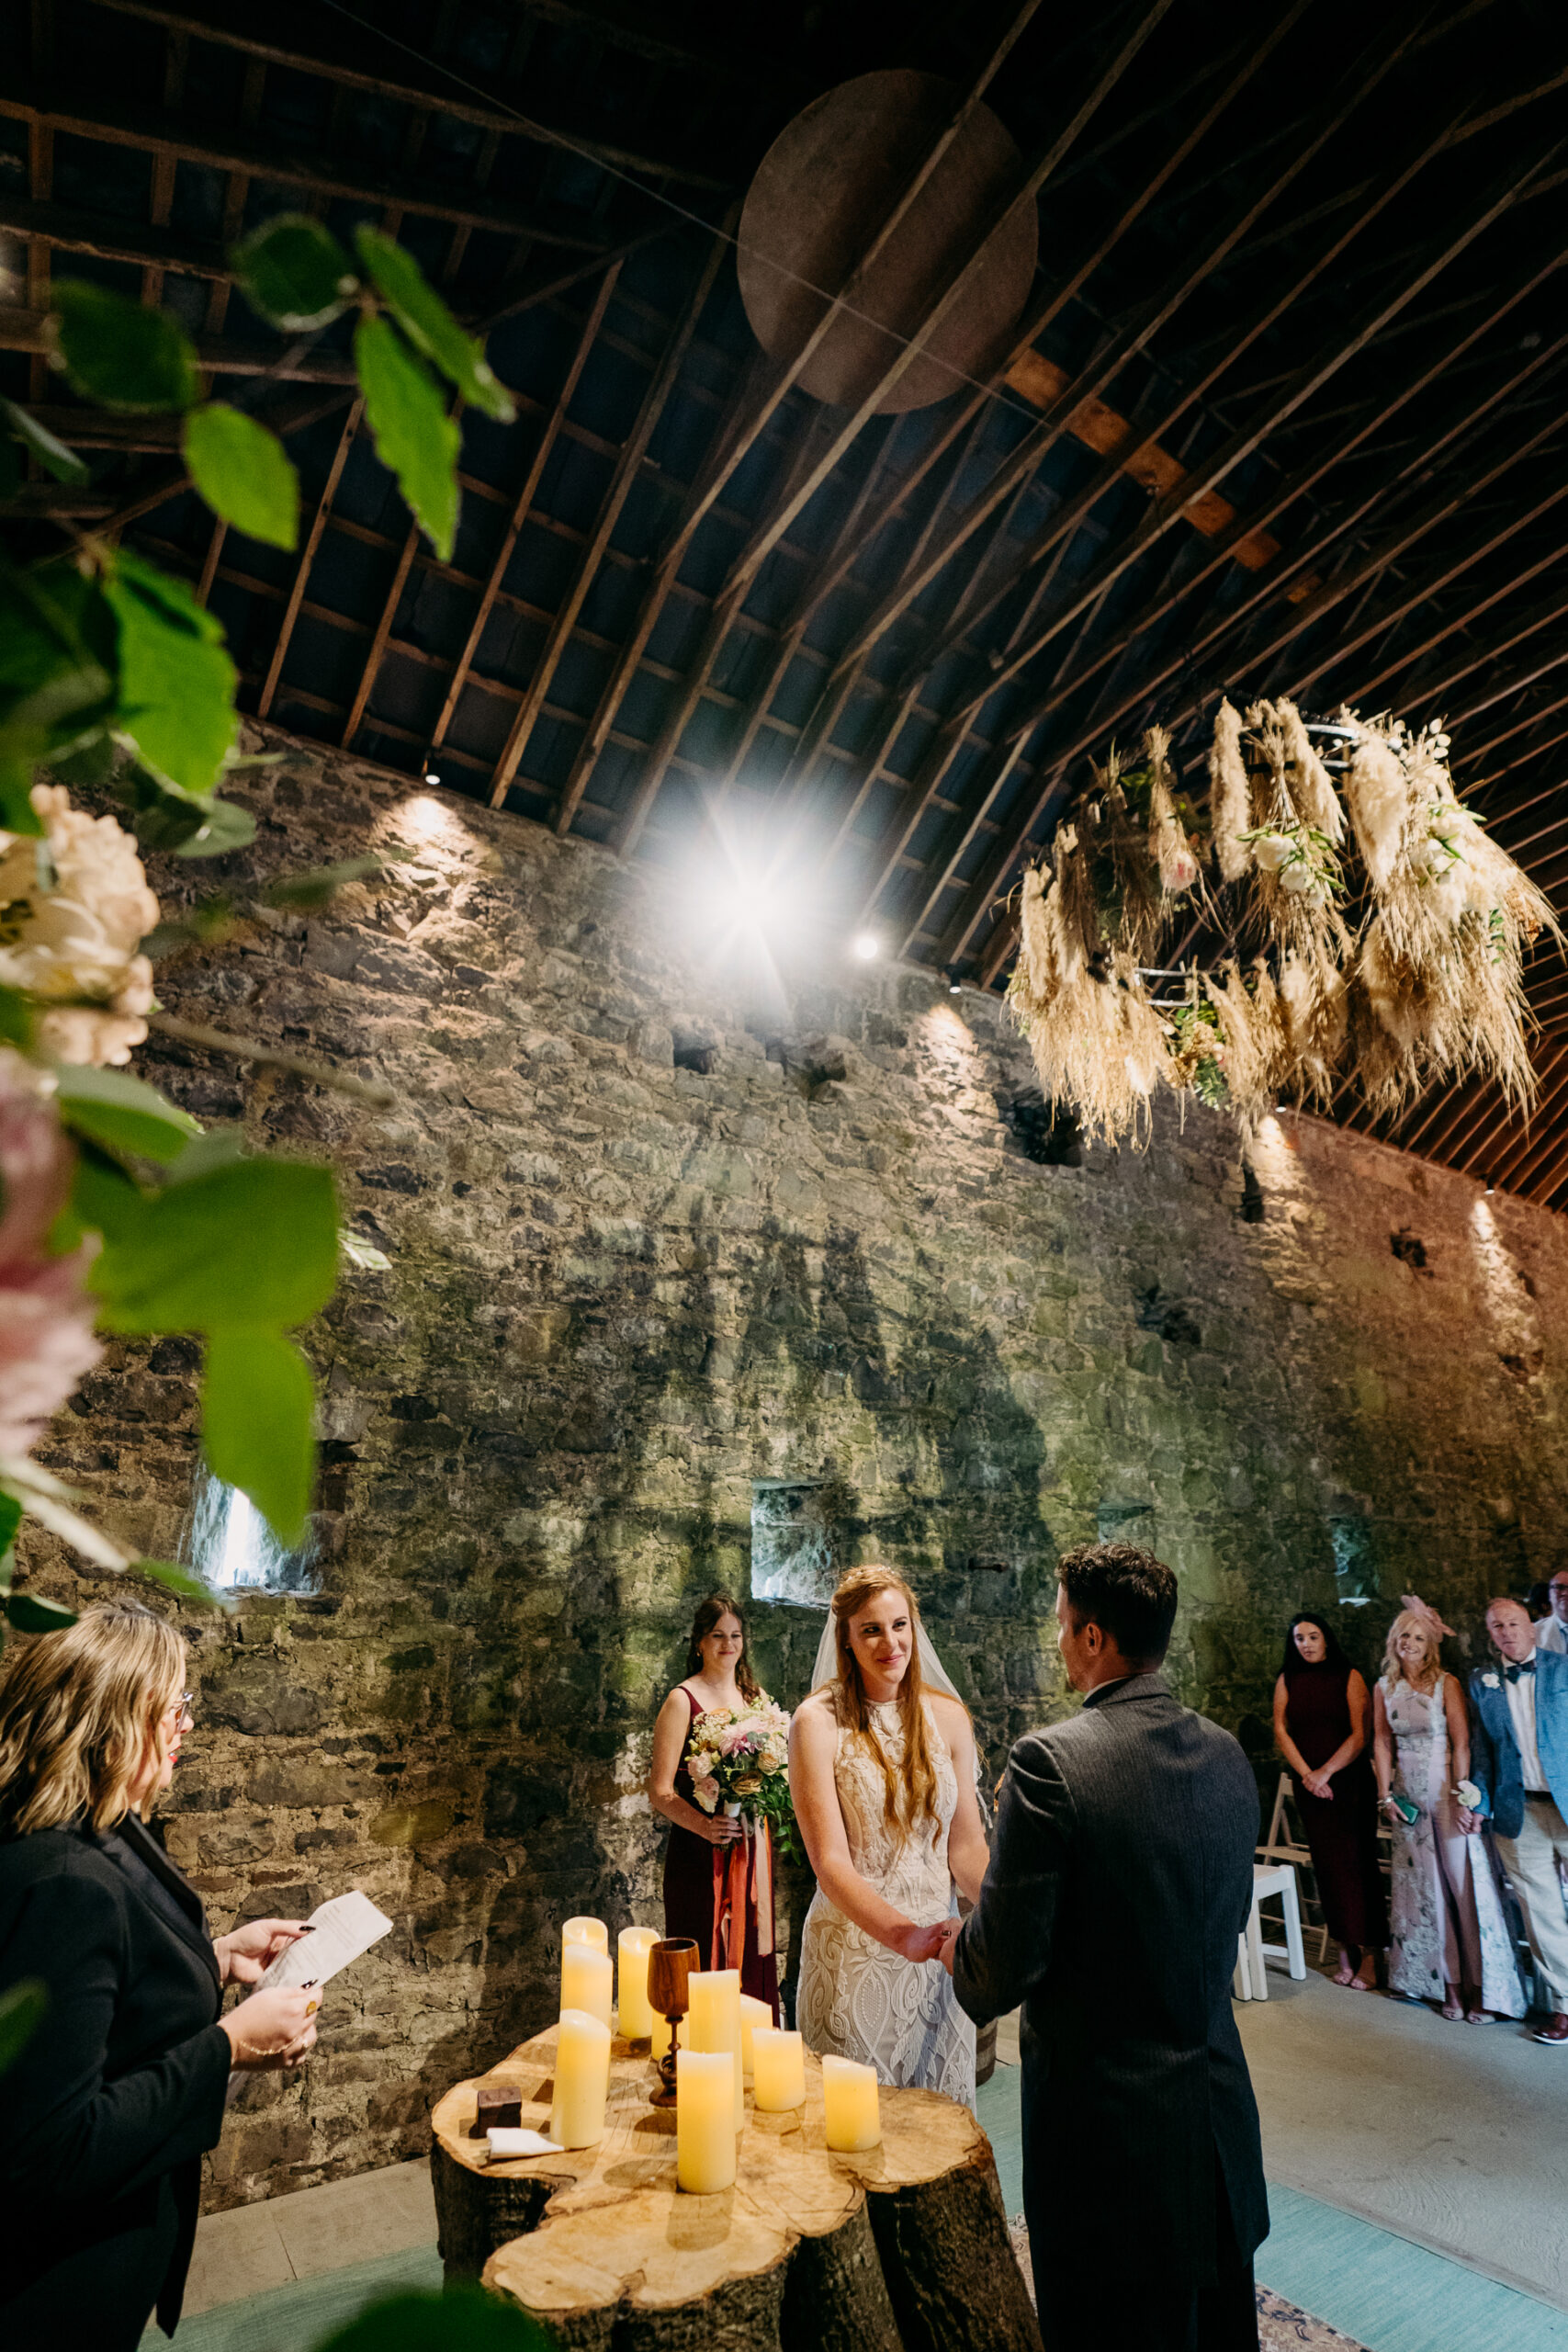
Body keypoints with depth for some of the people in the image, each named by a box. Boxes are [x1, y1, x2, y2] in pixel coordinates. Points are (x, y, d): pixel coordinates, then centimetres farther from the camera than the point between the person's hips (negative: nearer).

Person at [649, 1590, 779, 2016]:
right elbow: (660, 1792, -12)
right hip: (700, 1851, -5)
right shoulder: (683, 1700, -8)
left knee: (752, 1953, 10)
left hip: (751, 1849, 5)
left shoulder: (756, 1696, 9)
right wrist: (704, 1825, -26)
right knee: (706, 1959, 1)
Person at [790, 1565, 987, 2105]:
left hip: (936, 1949, 4)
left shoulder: (947, 1715, -1)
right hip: (853, 1953, -3)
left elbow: (966, 1848, 3)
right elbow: (831, 1864, -17)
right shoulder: (819, 1721, -13)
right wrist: (905, 1935, -31)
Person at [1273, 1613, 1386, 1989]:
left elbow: (1360, 1735, -8)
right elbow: (1281, 1731, 3)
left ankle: (1369, 1953, 8)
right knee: (1327, 1865, 5)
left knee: (1358, 1863, -1)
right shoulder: (1287, 1681, 6)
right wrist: (1306, 1774, -8)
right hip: (1310, 1786, 3)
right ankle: (1344, 1949, 14)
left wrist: (1326, 1772, -11)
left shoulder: (1349, 1677, -3)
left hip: (1351, 1781, -3)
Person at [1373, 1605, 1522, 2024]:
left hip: (1446, 1791, -4)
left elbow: (1461, 1743, -9)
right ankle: (1449, 1981, 18)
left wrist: (1461, 1796, -15)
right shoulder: (1384, 1687, 5)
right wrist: (1385, 1792, 3)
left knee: (1463, 1879, -2)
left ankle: (1481, 1984, 9)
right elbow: (1382, 1740, 8)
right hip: (1408, 1796, 4)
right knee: (1425, 1887, 8)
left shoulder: (1446, 1683, -6)